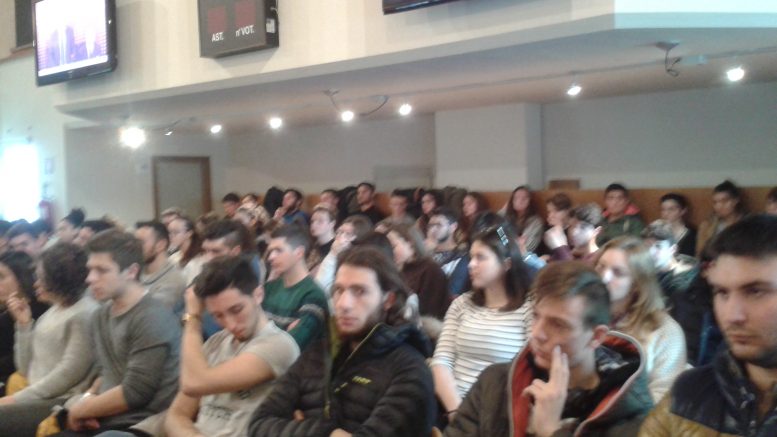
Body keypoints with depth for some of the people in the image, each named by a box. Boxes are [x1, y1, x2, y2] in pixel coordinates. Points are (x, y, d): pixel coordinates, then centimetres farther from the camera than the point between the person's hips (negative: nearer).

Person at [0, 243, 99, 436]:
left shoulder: (85, 314, -8)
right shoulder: (52, 312, 17)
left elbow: (69, 373, -13)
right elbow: (26, 369, 15)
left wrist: (20, 398, -13)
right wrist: (24, 323, 7)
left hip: (64, 401, -8)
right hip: (41, 398, 8)